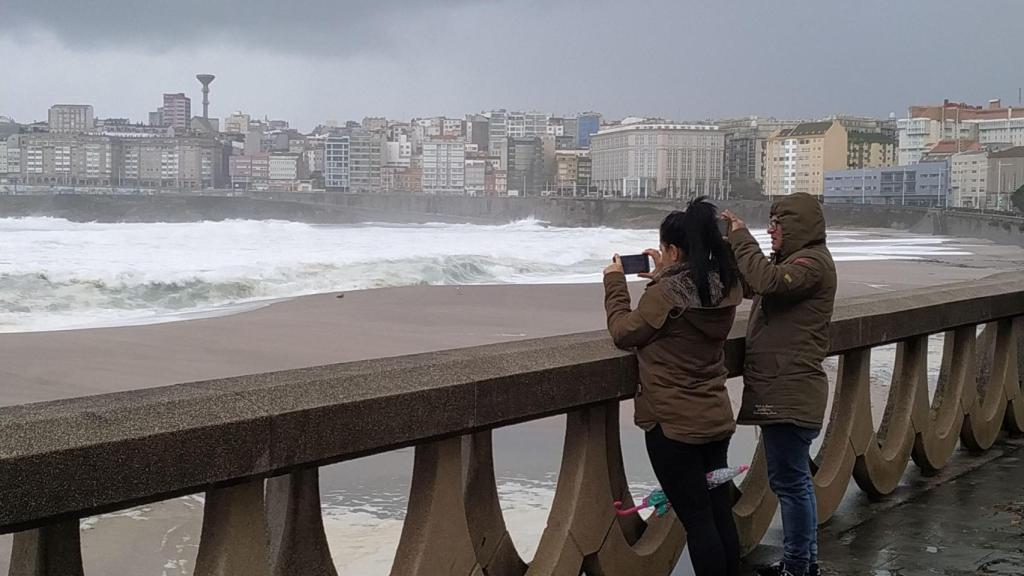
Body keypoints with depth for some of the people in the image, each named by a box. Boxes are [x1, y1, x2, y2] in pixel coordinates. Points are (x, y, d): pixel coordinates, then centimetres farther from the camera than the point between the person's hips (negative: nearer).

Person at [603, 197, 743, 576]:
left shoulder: (665, 293, -19)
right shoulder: (724, 288, 2)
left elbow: (624, 333, -6)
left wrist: (615, 282, 4)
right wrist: (662, 278, 15)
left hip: (673, 424, -7)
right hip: (716, 419, 7)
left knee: (697, 520, 0)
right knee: (721, 514, 15)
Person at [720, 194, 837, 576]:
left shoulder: (813, 262, -13)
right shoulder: (796, 260, 19)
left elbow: (767, 281, -30)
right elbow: (748, 283, 20)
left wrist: (741, 239, -17)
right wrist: (733, 240, 8)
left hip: (789, 393, -11)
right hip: (784, 390, 11)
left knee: (789, 481, -4)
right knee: (794, 479, 17)